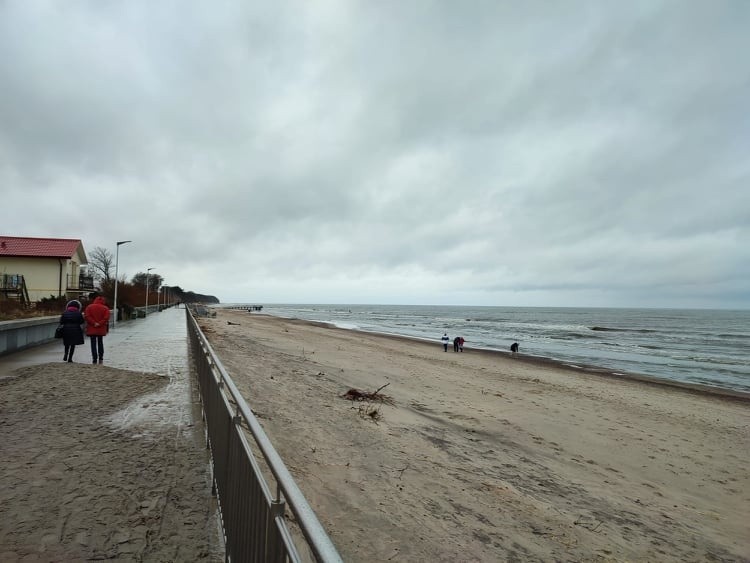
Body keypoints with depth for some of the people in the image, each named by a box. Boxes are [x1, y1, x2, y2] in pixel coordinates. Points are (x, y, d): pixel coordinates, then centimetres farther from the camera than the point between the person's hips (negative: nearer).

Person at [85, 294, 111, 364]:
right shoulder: (105, 308, 0)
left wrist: (93, 323, -11)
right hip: (101, 329, 1)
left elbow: (87, 316, -10)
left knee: (93, 344, 2)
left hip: (91, 329, -1)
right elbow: (106, 318, -11)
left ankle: (94, 359, -3)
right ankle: (101, 358, 15)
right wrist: (99, 323, -11)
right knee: (100, 343, 14)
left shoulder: (89, 307, 1)